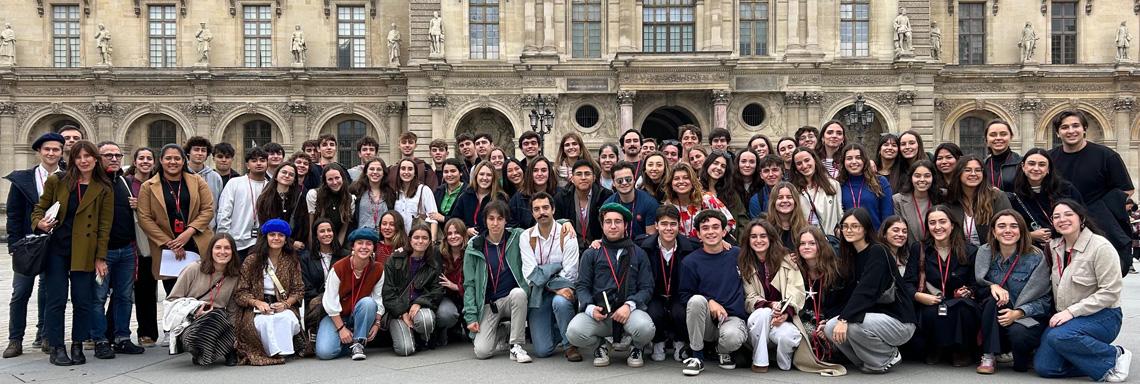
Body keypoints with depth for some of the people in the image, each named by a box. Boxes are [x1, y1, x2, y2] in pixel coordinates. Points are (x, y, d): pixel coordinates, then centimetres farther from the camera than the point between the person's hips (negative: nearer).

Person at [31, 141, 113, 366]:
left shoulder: (103, 189, 2)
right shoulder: (56, 182, 4)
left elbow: (105, 225, 1)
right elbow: (39, 208, 12)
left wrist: (101, 258, -3)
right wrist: (40, 223, -12)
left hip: (84, 253, 0)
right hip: (56, 248, 0)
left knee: (83, 301, 3)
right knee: (56, 299, 1)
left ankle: (77, 346, 17)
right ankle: (56, 348, 12)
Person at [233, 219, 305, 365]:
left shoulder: (292, 261, 10)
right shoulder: (252, 260, 4)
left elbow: (299, 290, 6)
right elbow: (241, 292, 1)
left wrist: (286, 303, -14)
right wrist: (257, 302, -18)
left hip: (283, 307, 1)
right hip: (256, 309, -1)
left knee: (288, 319, -34)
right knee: (265, 321, -35)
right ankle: (275, 352, -17)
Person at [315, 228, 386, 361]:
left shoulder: (378, 269, -9)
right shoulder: (338, 268, -18)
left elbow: (378, 299, -2)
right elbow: (330, 301, -15)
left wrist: (376, 323, -13)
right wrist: (341, 328, -17)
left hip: (359, 315, 2)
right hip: (335, 316, -2)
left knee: (368, 302, -32)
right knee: (324, 352, -24)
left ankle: (358, 343, -16)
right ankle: (348, 342, 9)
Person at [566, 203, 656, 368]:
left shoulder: (638, 254, 15)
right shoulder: (590, 254, 16)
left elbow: (647, 287, 7)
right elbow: (581, 286, 10)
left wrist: (629, 305, -12)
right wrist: (591, 308, -11)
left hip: (629, 310, 0)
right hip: (598, 311, 0)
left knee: (645, 329, -33)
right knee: (574, 331, -29)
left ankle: (636, 347, 7)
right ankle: (600, 346, 8)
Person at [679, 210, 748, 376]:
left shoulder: (738, 255, 4)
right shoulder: (691, 261, 0)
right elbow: (685, 295, -1)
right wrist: (709, 302, -16)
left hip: (733, 317, 0)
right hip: (705, 320, 0)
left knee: (731, 337, -35)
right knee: (697, 300, -33)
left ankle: (723, 351, 7)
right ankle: (697, 357, -14)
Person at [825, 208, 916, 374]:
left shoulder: (877, 252, -15)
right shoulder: (851, 255, 9)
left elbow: (866, 290, -26)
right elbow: (851, 292, 7)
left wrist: (844, 319, -33)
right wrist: (841, 318, -4)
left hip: (898, 320, -7)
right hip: (874, 315, 7)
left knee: (852, 325, -31)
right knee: (831, 328, -13)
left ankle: (889, 356, -3)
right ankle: (869, 361, 7)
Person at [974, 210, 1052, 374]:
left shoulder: (1036, 257, -9)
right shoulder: (985, 252, -1)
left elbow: (1044, 299, -10)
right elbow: (977, 285, 3)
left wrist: (1017, 313, -26)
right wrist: (992, 286, -21)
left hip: (1029, 316, -3)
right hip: (995, 319, 3)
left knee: (1018, 334, -36)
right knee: (994, 298, -30)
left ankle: (1023, 358, 3)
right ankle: (988, 357, -23)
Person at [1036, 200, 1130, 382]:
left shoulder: (1100, 247, -13)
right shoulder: (1054, 247, 6)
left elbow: (1110, 292, -17)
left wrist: (1072, 311, -22)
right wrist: (1060, 313, 3)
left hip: (1101, 316, -6)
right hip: (1065, 317, 6)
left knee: (1059, 336, -35)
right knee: (1043, 367, -10)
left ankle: (1114, 356, -11)